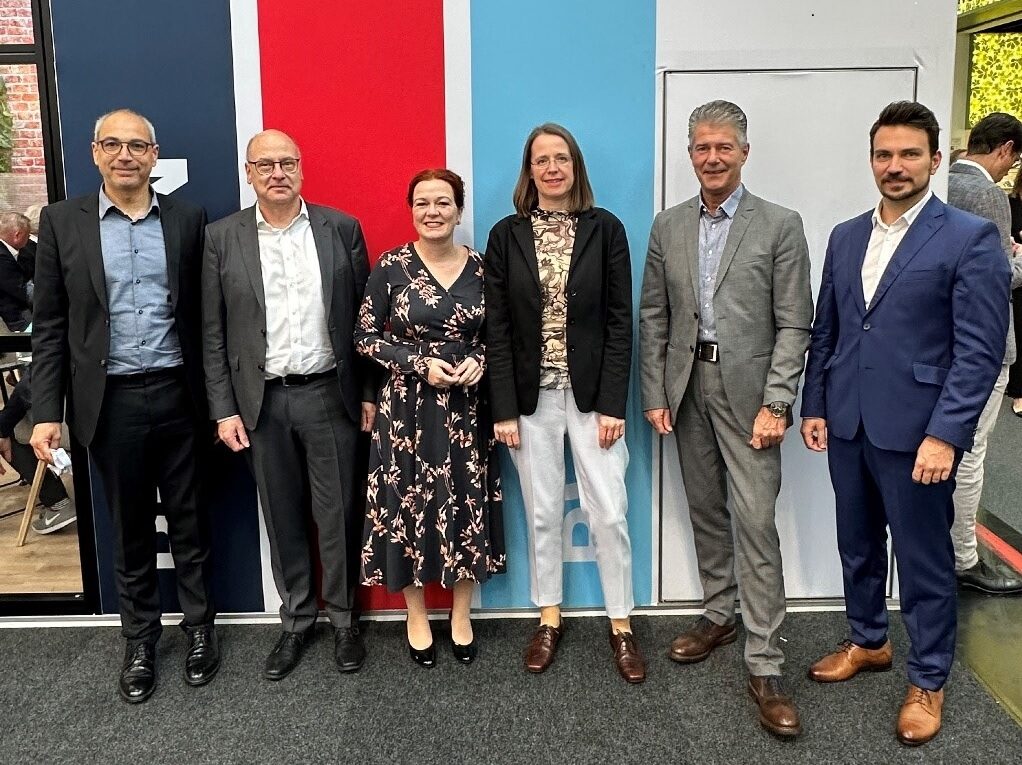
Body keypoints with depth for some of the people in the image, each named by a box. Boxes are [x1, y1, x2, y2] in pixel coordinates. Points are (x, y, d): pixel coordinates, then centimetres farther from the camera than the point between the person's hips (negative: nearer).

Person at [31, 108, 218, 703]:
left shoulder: (187, 219, 2)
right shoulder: (62, 221, 1)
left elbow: (204, 315, 4)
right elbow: (50, 326, 1)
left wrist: (218, 397, 1)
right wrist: (46, 412, -4)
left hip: (178, 396, 0)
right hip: (112, 402, 0)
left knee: (190, 521, 12)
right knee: (130, 529, 13)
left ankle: (200, 628, 30)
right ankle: (140, 641, 30)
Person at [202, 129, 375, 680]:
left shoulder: (341, 228, 1)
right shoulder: (221, 238, 1)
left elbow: (365, 318, 3)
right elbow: (213, 333, 2)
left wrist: (370, 393, 0)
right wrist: (224, 410, -2)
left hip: (331, 394, -1)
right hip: (262, 401, 1)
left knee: (338, 514, 7)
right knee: (283, 518, 12)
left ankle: (344, 619, 25)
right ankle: (296, 620, 29)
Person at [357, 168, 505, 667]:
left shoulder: (481, 266, 1)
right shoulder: (391, 266, -5)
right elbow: (365, 337, -3)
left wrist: (480, 362, -11)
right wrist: (420, 363, -15)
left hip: (468, 406, 2)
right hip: (409, 406, -2)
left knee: (467, 506, 9)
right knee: (410, 506, 5)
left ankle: (461, 617, 28)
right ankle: (417, 618, 25)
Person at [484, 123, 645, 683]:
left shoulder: (605, 229, -1)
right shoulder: (506, 236, 2)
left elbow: (619, 321, -3)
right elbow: (496, 329, 0)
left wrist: (613, 404, -9)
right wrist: (504, 409, -5)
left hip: (591, 393, -1)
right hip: (532, 395, 1)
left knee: (608, 513, 1)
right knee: (542, 513, 11)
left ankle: (621, 624, 19)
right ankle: (549, 619, 28)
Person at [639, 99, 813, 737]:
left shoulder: (780, 226, -4)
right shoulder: (668, 227, 8)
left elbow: (794, 325, -6)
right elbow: (653, 318, 8)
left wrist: (775, 403, -13)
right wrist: (655, 394, 2)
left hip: (747, 391, -4)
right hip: (689, 387, 4)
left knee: (756, 522, -6)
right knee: (706, 512, 14)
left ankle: (766, 666, 2)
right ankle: (719, 616, 32)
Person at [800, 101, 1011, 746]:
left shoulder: (971, 238, -7)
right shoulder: (846, 237, 10)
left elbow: (981, 350, -12)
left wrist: (945, 435, -18)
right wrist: (814, 406, 9)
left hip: (915, 431, -5)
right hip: (847, 424, 5)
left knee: (924, 560, 7)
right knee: (858, 546, 19)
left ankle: (928, 681, 25)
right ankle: (868, 642, 40)